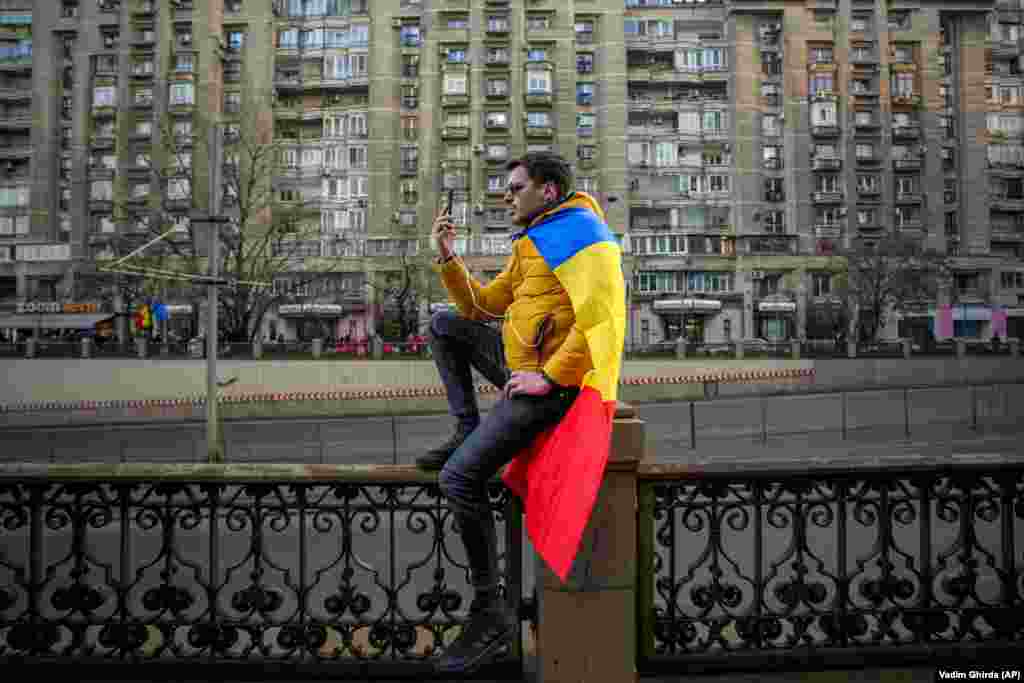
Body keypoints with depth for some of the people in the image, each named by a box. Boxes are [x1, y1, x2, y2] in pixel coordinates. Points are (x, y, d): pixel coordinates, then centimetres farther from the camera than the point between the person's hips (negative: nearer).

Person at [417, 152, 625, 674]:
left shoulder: (578, 230, -13)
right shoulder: (528, 244, 19)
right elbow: (481, 306, 21)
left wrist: (547, 377, -24)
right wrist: (449, 257, 8)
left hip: (548, 384, -10)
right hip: (522, 367, 10)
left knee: (458, 477, -17)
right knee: (443, 325, 17)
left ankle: (490, 614, -4)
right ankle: (466, 433, 11)